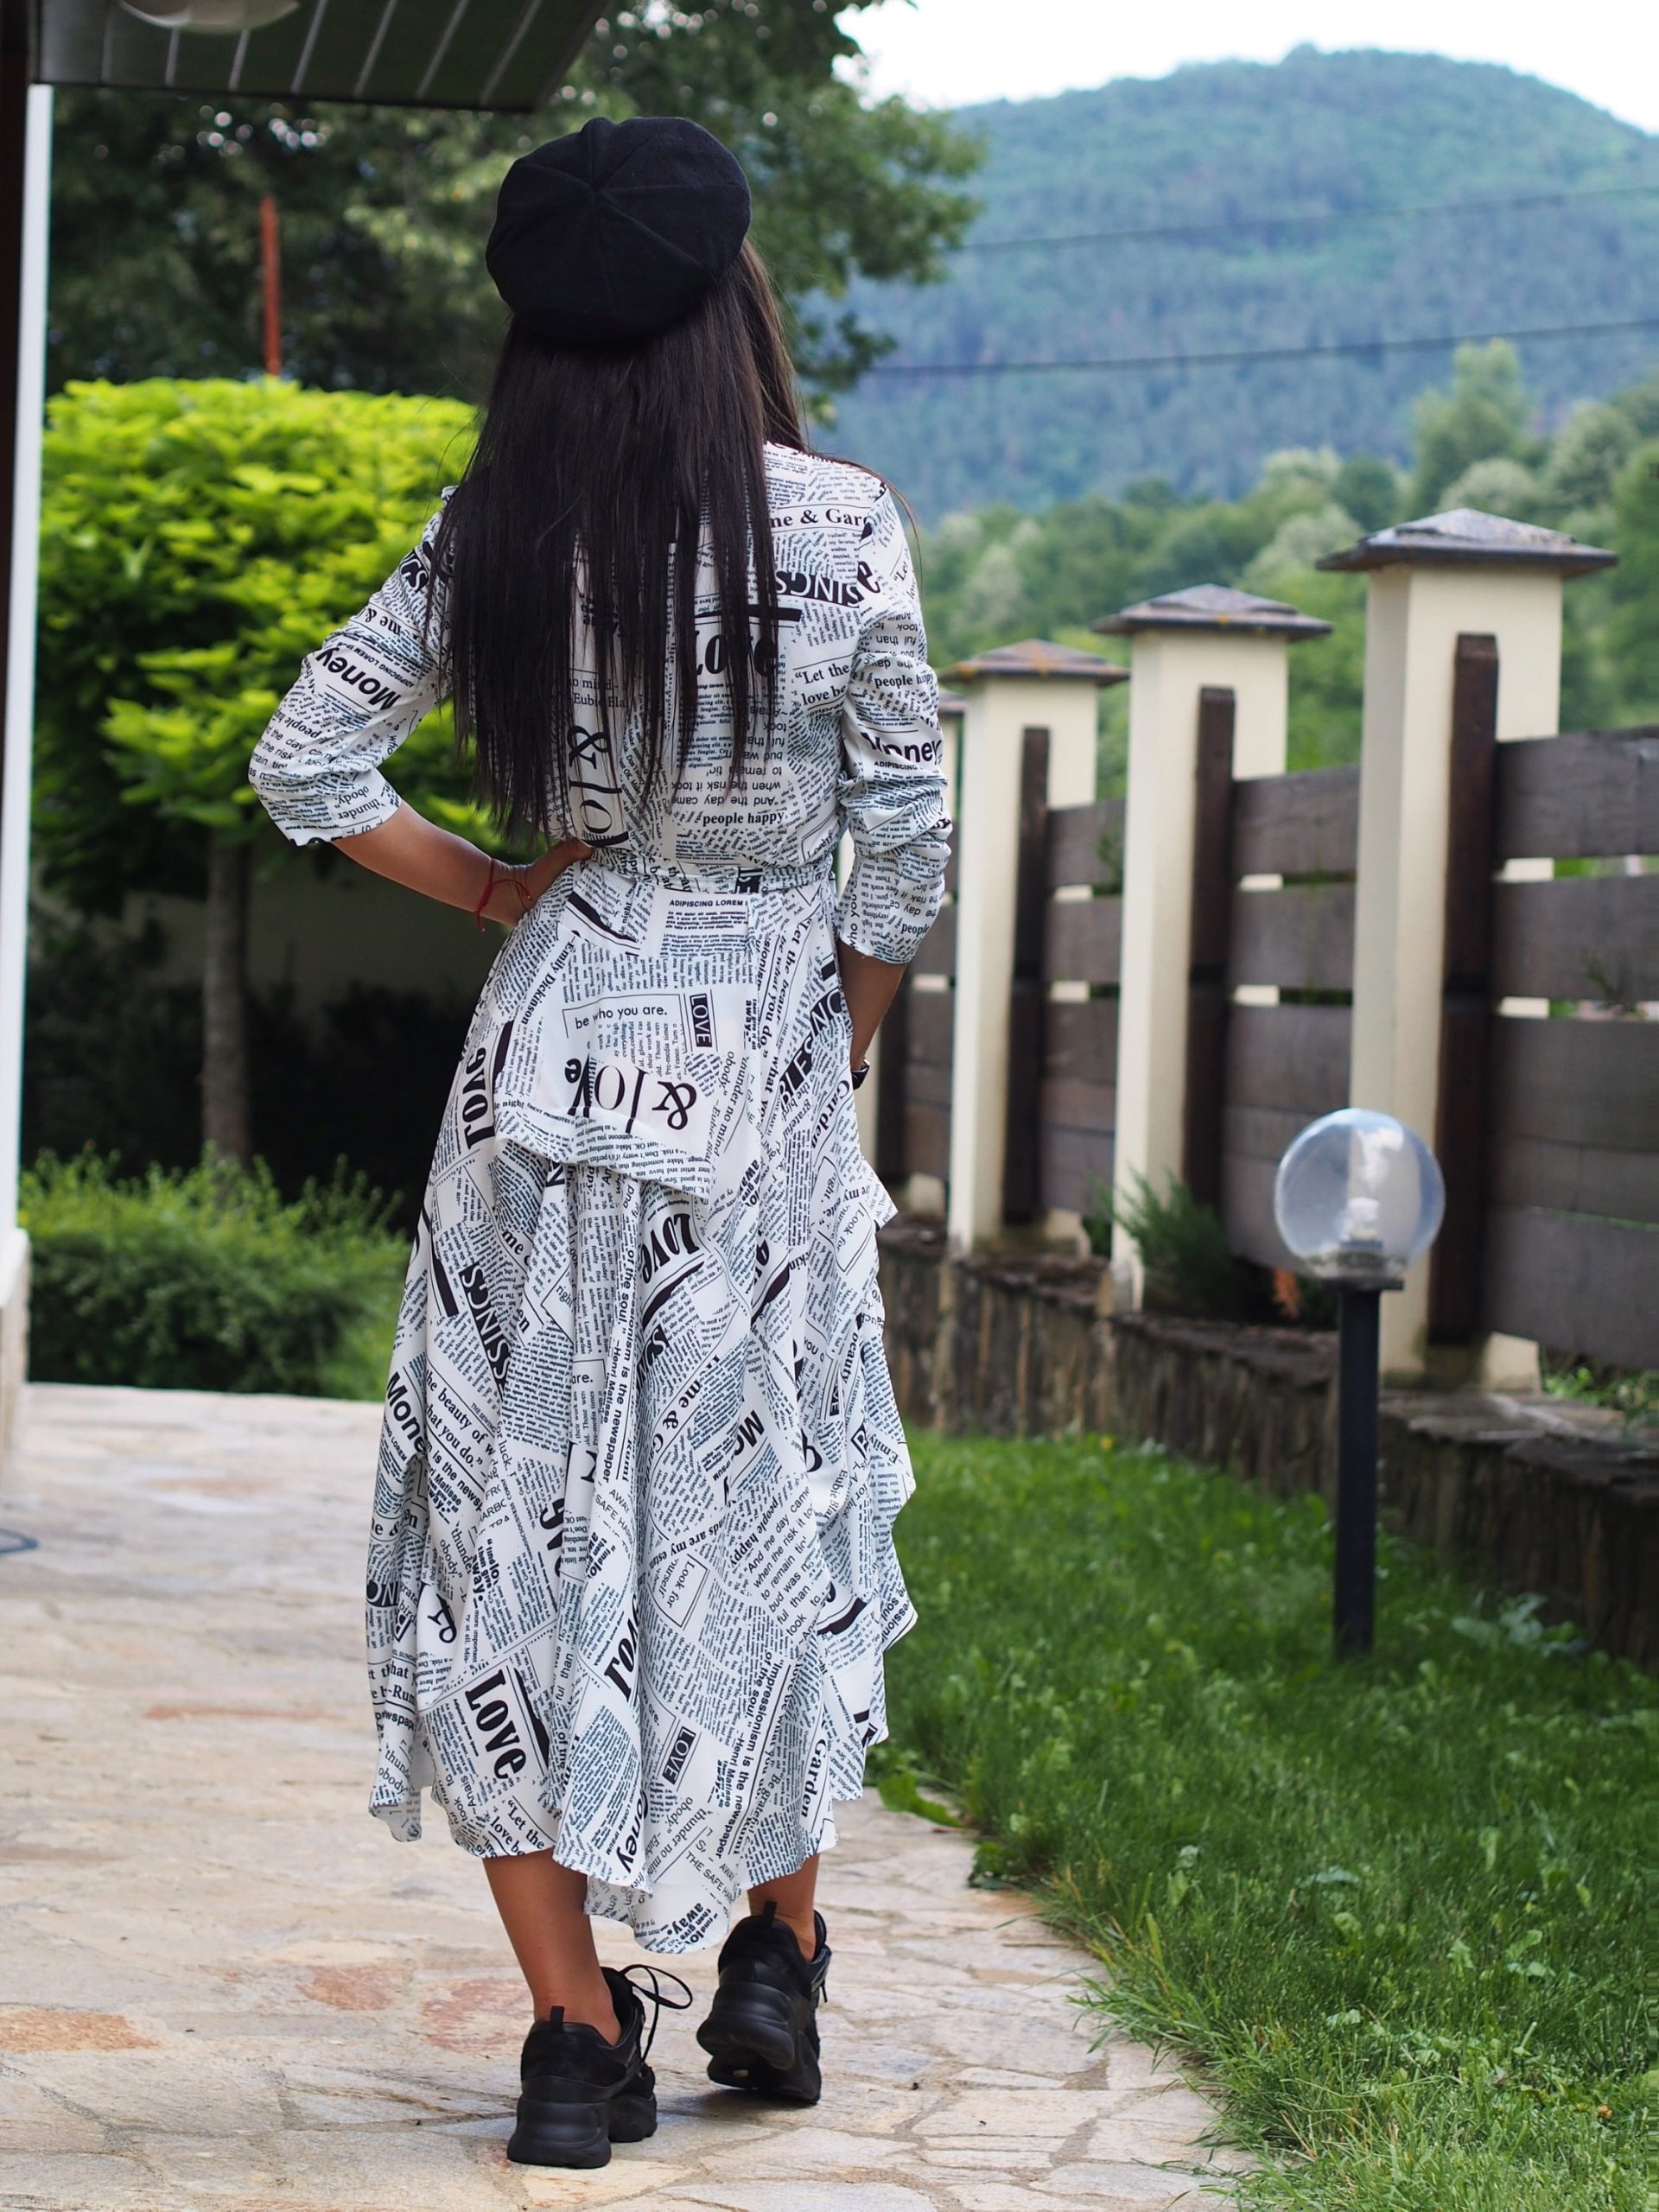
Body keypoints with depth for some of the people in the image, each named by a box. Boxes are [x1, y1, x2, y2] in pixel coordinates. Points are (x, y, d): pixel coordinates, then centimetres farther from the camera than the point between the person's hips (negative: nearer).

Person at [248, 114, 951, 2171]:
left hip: (556, 1046, 1)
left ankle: (575, 2030, 6)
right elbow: (902, 837, -6)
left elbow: (306, 759, 1)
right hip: (767, 1072, -1)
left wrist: (494, 893, 10)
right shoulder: (841, 524, -10)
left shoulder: (490, 534, -3)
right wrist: (843, 1041, 9)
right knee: (773, 1505, 16)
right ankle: (775, 1961, 27)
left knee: (515, 1518, 7)